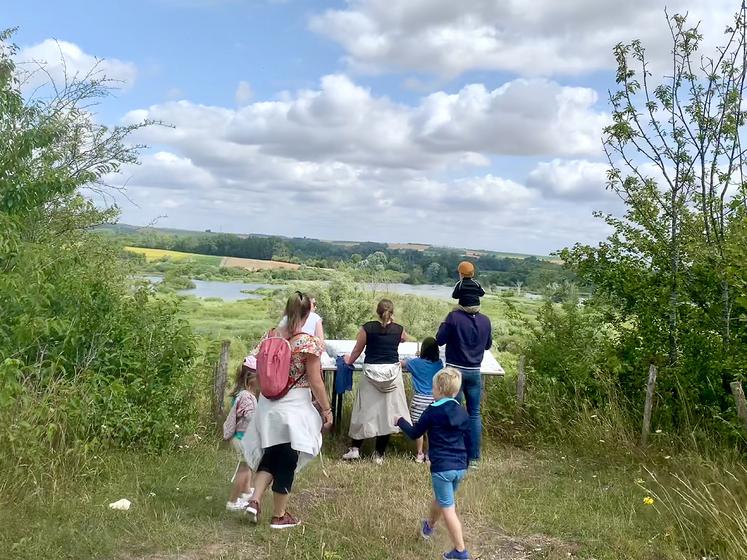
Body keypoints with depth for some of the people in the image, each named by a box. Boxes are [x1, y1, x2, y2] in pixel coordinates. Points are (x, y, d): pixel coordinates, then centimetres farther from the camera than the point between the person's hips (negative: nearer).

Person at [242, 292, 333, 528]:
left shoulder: (269, 337, 0)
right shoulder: (310, 342, -15)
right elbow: (316, 382, -12)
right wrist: (327, 409, -2)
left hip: (268, 406, 5)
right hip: (294, 408, -5)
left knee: (270, 455, 21)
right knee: (286, 462, 7)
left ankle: (255, 500, 9)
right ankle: (279, 516, 18)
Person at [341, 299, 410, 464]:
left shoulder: (367, 328, -3)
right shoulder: (399, 330, 3)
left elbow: (357, 351, 6)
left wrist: (349, 361, 27)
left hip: (371, 371, -1)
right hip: (392, 371, 1)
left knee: (365, 410, 9)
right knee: (387, 410, 6)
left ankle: (355, 448, 8)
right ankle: (379, 454, 9)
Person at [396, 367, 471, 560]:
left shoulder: (433, 411, -11)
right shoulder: (463, 413, 5)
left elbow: (415, 433, -1)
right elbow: (467, 441, 13)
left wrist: (401, 421, 17)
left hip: (442, 468, -7)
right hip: (460, 467, 7)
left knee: (448, 509, 0)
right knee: (440, 498, 28)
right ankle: (429, 525, 52)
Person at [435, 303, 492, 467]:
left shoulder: (454, 317, -13)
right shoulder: (485, 321, -1)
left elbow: (439, 340, -7)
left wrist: (444, 324, 7)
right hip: (475, 372, 3)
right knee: (474, 414, 10)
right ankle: (473, 458, 14)